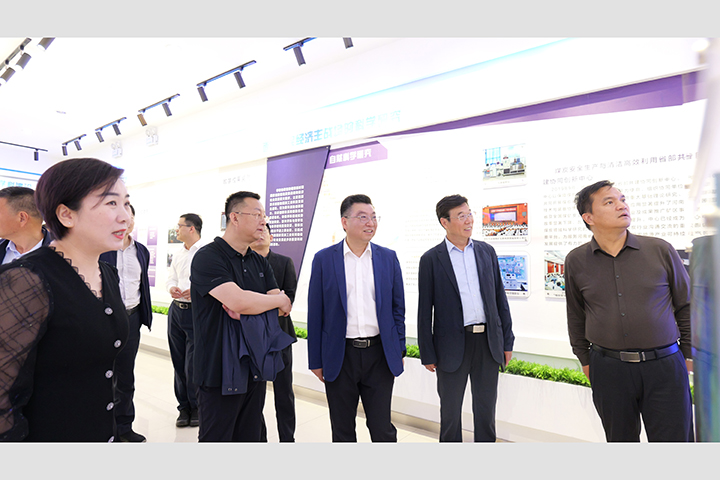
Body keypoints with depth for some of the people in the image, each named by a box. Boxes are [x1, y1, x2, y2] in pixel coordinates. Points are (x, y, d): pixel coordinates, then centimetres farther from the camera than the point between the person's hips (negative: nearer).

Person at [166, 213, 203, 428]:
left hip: (197, 311, -7)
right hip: (176, 309, 7)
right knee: (178, 362, 13)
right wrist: (171, 288, -2)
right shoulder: (178, 254, 14)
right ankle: (183, 407, 26)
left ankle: (196, 408, 18)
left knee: (193, 364, 0)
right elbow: (170, 278, 19)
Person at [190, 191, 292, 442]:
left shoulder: (260, 263, 10)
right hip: (220, 371, -6)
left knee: (251, 436, 18)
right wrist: (279, 299, -9)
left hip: (255, 367, 6)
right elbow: (238, 302, -27)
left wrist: (249, 304, -17)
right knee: (216, 438, 10)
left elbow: (282, 307, 2)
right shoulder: (208, 257, -14)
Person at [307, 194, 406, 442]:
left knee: (382, 427, 11)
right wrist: (316, 361, 0)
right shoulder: (324, 259, -4)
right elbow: (315, 313, -1)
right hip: (339, 355, 0)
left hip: (380, 354, 1)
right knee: (342, 431, 16)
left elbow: (397, 307, 7)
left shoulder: (388, 257, 2)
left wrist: (399, 351, 6)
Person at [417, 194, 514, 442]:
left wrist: (507, 341, 7)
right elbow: (425, 311, -4)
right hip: (452, 345, -3)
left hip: (488, 342, 3)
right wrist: (428, 354, -4)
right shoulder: (430, 259, -5)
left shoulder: (486, 251, 6)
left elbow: (500, 297, 9)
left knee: (486, 409, 17)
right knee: (450, 412, 13)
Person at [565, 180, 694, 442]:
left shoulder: (660, 250, -1)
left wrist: (690, 354, 10)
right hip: (608, 369, 1)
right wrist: (585, 359, 14)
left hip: (664, 365, 0)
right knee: (621, 440, 16)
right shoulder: (576, 261, -1)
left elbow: (686, 305, 9)